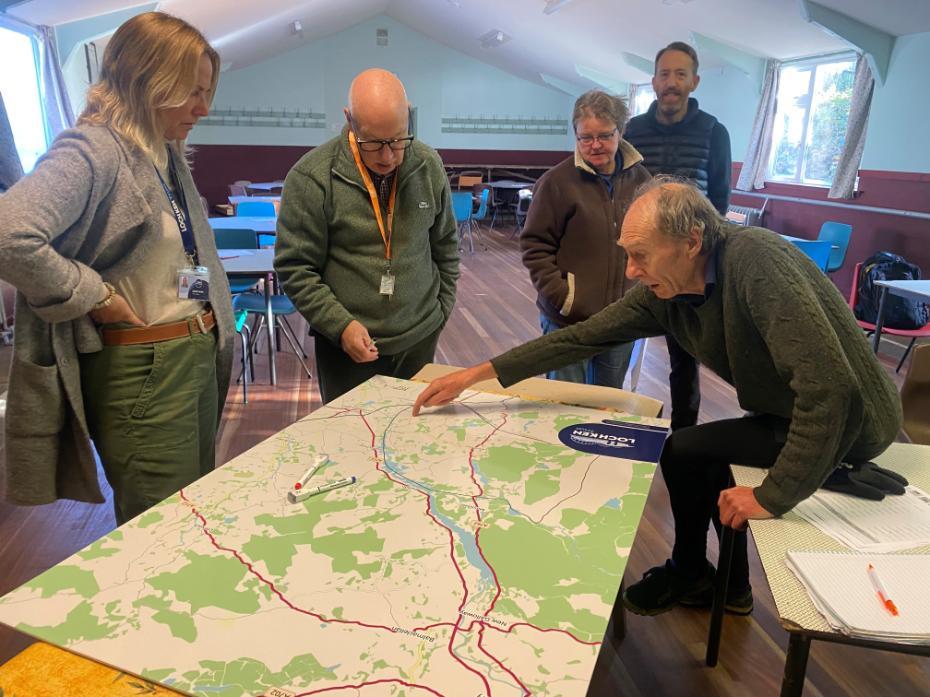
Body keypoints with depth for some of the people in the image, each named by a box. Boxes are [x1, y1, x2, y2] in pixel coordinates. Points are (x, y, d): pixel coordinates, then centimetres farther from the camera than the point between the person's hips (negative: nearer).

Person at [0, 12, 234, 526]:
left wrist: (215, 334, 13)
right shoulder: (94, 150, -16)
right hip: (142, 372, -8)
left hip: (198, 359, 9)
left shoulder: (168, 155, 12)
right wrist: (97, 298, -20)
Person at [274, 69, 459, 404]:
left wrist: (443, 308, 10)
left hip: (420, 339, 3)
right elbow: (295, 268, -10)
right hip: (346, 346, -3)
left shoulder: (429, 166, -1)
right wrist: (341, 325, -17)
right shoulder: (311, 178, -13)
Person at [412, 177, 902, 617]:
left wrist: (774, 495, -30)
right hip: (790, 413, 8)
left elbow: (830, 385, -37)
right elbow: (582, 337, -5)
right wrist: (478, 374, -7)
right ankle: (729, 584, 37)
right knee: (703, 448, 19)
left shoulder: (755, 262, -32)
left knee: (683, 451, -7)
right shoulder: (663, 290, -8)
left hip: (850, 420, -7)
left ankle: (689, 573, 22)